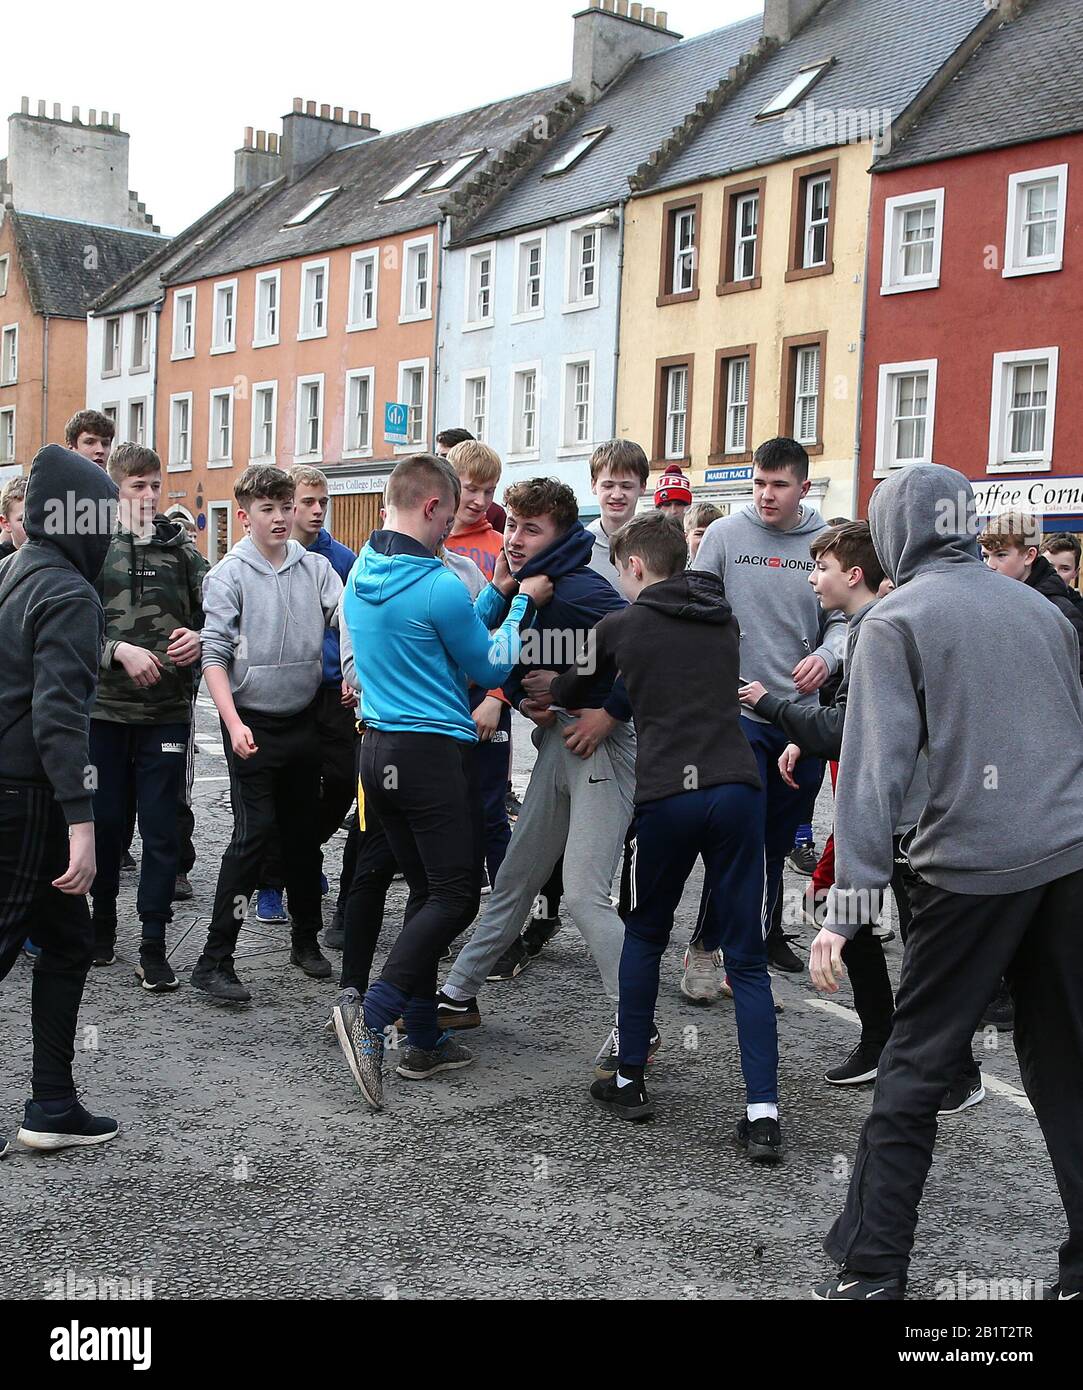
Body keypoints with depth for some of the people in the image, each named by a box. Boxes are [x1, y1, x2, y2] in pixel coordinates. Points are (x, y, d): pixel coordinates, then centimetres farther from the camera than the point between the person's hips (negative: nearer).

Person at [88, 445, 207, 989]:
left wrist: (199, 639, -14)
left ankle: (153, 945, 8)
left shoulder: (182, 550, 5)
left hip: (167, 712, 0)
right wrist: (120, 650, -19)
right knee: (105, 820, 11)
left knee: (161, 829, 2)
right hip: (104, 709, 0)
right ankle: (102, 919, 31)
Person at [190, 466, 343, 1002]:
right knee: (253, 832, -9)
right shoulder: (229, 575, -6)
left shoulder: (315, 567, 4)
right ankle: (214, 960, -3)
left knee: (304, 830, 13)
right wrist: (234, 724, -20)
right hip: (253, 723, -4)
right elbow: (214, 654, -10)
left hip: (303, 720, 4)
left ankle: (305, 939, 29)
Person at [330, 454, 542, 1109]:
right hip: (437, 753, -8)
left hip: (380, 750, 9)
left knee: (427, 891, 14)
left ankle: (425, 1040, 17)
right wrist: (521, 604, 9)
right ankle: (372, 1014, -14)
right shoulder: (438, 585, -15)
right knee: (456, 895, -2)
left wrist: (497, 592, 16)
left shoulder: (362, 574, 10)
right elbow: (491, 668, -1)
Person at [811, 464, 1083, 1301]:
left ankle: (871, 1268, 9)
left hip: (974, 864, -5)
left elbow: (877, 765, -11)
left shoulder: (897, 619, -2)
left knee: (915, 1068, 4)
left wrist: (850, 904, -14)